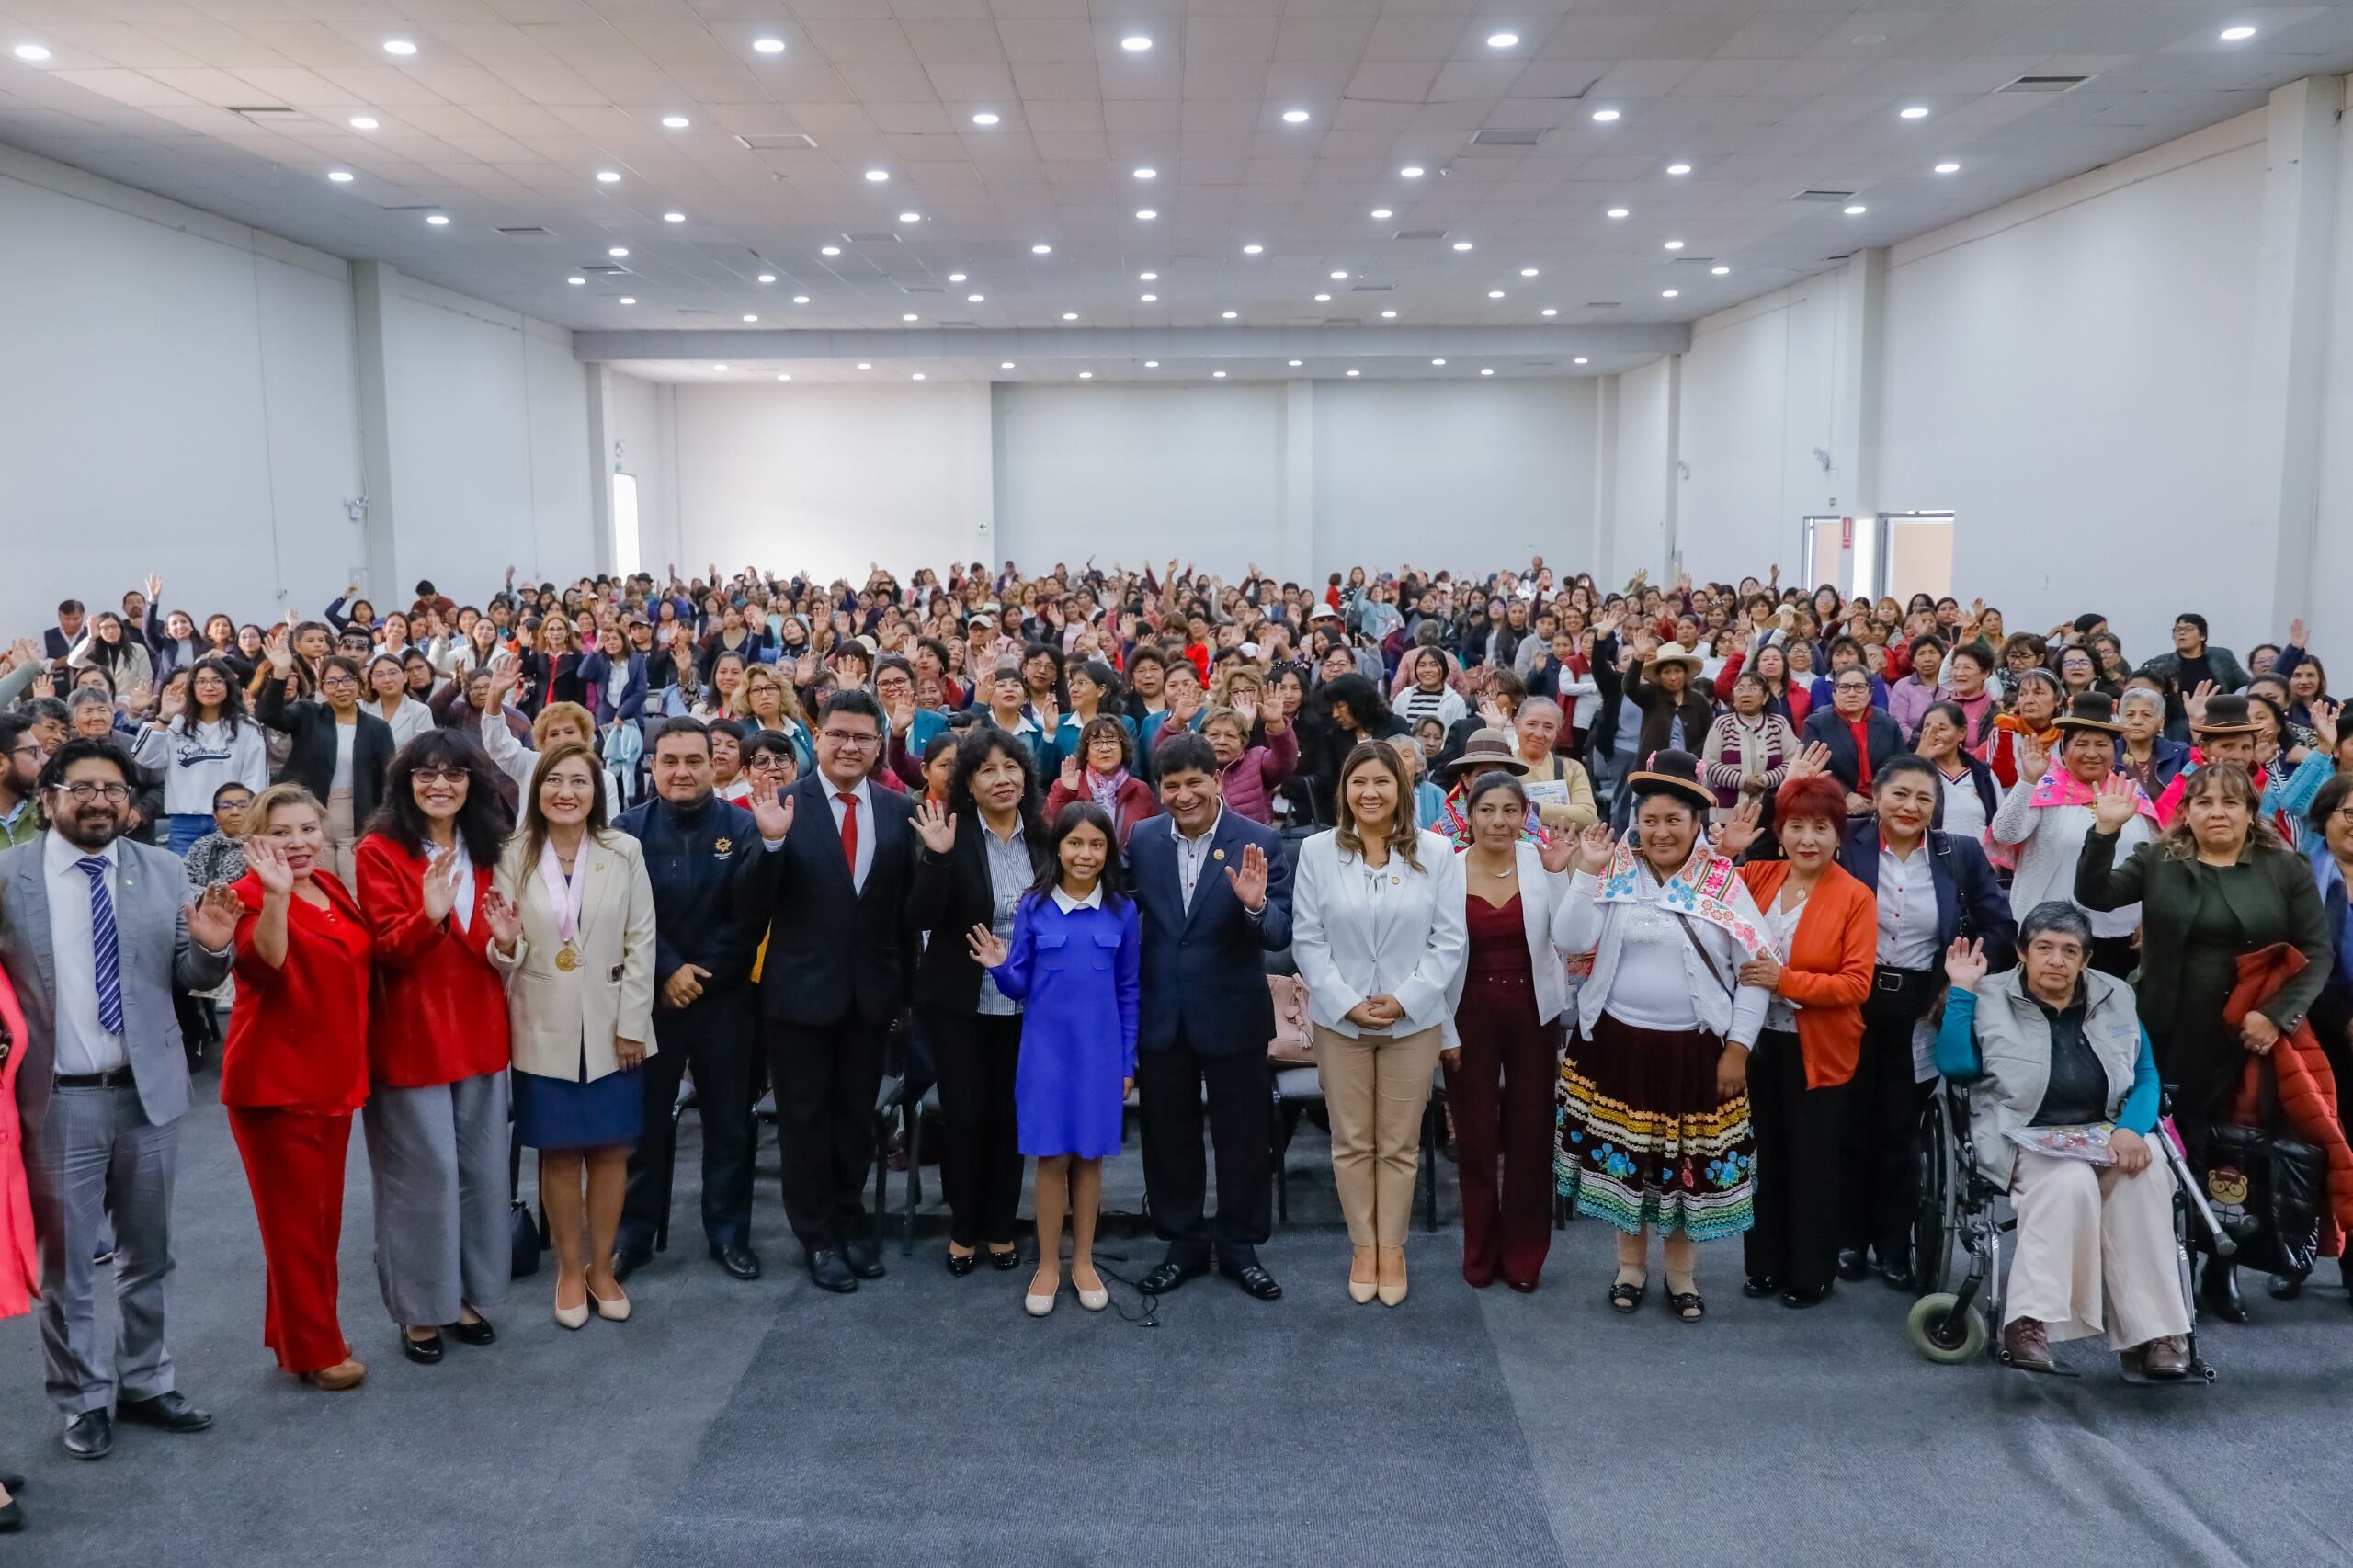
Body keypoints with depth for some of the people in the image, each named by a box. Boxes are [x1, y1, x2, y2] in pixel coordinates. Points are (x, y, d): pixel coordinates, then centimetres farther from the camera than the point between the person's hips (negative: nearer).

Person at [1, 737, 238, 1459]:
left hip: (147, 1092, 3)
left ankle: (145, 1382, 35)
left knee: (148, 1255, 17)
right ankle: (84, 1398, 29)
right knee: (64, 1263, 11)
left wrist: (212, 947, -18)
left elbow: (187, 978, 3)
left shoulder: (161, 870, 1)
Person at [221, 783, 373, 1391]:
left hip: (332, 1079, 8)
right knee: (295, 1223, 3)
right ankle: (315, 1352, 15)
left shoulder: (332, 888, 7)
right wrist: (276, 895, -46)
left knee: (324, 1220, 16)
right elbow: (264, 964, -34)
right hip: (275, 1083, -7)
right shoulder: (251, 895, -14)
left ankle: (297, 1334, 31)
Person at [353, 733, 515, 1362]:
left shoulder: (485, 852, 10)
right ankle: (419, 1309, 16)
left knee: (481, 1168, 10)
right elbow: (387, 948, -14)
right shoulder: (380, 851, -6)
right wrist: (429, 915, -31)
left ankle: (465, 1294, 25)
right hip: (411, 1033, -5)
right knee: (424, 1174, 0)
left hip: (479, 1032, 5)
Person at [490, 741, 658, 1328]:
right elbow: (507, 957, 1)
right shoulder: (514, 857, -2)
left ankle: (601, 1266, 24)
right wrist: (505, 943, -23)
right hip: (545, 1030, 0)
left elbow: (641, 944, -3)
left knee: (610, 1149, 7)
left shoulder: (624, 852, -5)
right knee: (559, 1152, 8)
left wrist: (632, 1024, -6)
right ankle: (570, 1269, 25)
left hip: (611, 1026, 0)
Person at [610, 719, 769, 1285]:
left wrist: (701, 974, -11)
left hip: (726, 998, 0)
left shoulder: (742, 827, -5)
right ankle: (633, 1232, 23)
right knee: (643, 1119, 10)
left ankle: (729, 1231, 22)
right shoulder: (629, 829, -2)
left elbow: (750, 914, -8)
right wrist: (667, 971, -14)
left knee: (729, 1121, 9)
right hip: (650, 996, 0)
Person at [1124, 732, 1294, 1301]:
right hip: (1161, 1015, 3)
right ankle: (1184, 1242, 33)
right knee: (1169, 1136, 15)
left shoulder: (1260, 842, -12)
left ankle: (1239, 1246, 30)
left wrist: (1256, 906, -37)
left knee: (1242, 1137, 12)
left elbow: (1281, 936, -17)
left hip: (1232, 1015, -2)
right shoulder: (1142, 840, -3)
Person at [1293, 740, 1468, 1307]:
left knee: (1400, 1144, 9)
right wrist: (1346, 1003, -12)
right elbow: (1307, 939, -3)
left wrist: (1404, 999, -13)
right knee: (1352, 1142, 9)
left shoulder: (1435, 852, -3)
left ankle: (1391, 1248, 24)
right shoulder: (1317, 851, -3)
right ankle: (1362, 1246, 24)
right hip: (1339, 1020, 0)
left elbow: (1450, 939, -3)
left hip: (1414, 1020, 0)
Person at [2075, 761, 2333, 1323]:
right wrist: (2106, 829, -22)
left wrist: (2278, 1014, -12)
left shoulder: (2287, 869, 3)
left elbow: (2318, 952, 1)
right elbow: (2094, 895, -9)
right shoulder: (2157, 860, 3)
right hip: (2167, 1037, 0)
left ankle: (2222, 1272, 19)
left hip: (2248, 1039, 0)